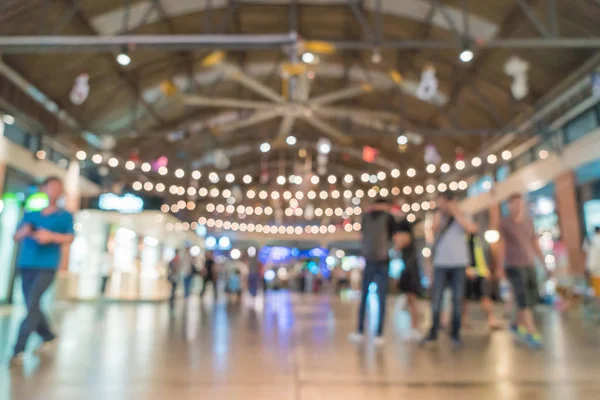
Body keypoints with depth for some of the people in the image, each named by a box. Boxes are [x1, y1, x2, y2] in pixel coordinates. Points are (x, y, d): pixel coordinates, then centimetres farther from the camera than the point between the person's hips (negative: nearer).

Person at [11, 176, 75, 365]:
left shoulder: (65, 216, 5)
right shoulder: (30, 213, 15)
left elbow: (69, 238, -6)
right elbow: (16, 236, 15)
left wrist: (51, 236, -22)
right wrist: (24, 232, -7)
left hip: (46, 267, -4)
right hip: (26, 265, 5)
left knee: (32, 305, -12)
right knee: (32, 306, 10)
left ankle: (19, 348, -8)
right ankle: (48, 336, 28)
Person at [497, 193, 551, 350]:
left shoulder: (529, 222, 11)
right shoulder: (504, 223, -3)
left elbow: (536, 244, 12)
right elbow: (501, 246, -4)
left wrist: (544, 264, 9)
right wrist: (500, 267, -7)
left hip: (529, 265, 6)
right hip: (513, 266, -6)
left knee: (532, 299, 7)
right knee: (523, 300, -10)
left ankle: (517, 325, 25)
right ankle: (532, 333, -6)